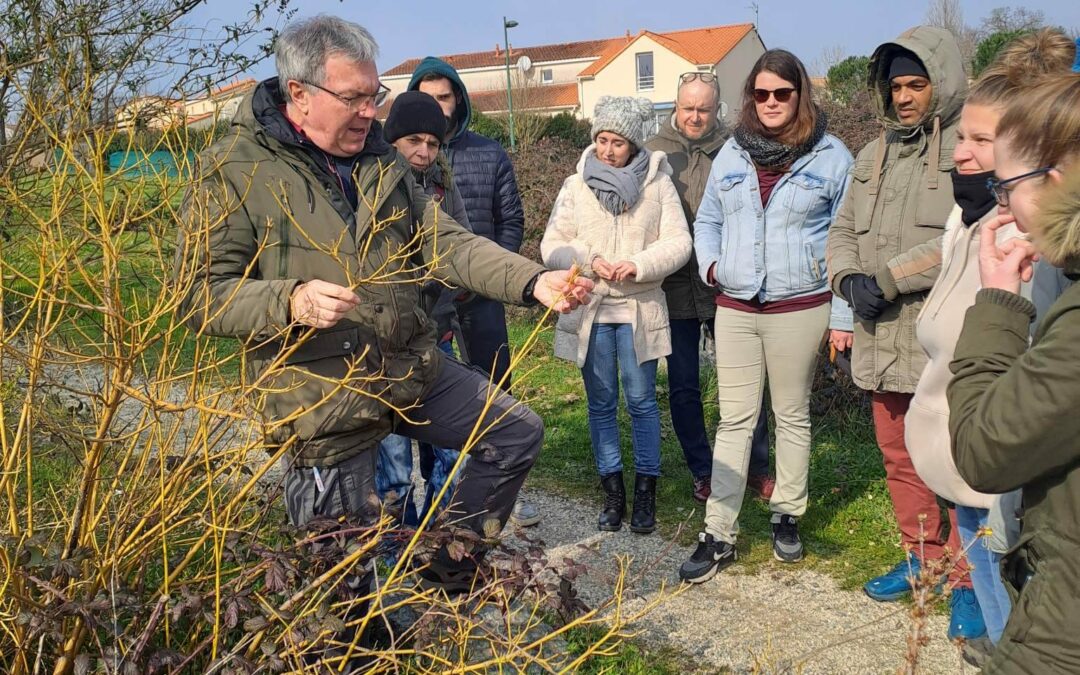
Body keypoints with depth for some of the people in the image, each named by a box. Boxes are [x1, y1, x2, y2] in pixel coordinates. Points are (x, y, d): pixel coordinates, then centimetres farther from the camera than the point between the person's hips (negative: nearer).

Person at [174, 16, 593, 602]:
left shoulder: (381, 160, 9)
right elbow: (199, 296, -15)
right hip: (321, 395, -6)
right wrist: (291, 303, -33)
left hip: (412, 371, 6)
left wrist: (534, 282, -11)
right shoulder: (236, 170, -11)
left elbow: (447, 243, 4)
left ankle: (449, 575, 26)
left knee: (517, 433, 11)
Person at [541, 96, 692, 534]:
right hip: (589, 309, 2)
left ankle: (645, 492, 16)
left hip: (639, 308, -1)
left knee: (641, 401, 4)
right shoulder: (576, 186, 3)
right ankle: (613, 492, 20)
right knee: (601, 403, 8)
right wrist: (588, 260, -16)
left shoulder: (658, 184, 0)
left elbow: (678, 243, -4)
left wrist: (639, 264, -20)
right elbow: (551, 247, 2)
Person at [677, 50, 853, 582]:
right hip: (734, 307, 3)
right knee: (734, 419, 4)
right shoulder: (732, 154, 8)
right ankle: (719, 535, 7)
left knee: (792, 415, 12)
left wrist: (843, 314, -5)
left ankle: (787, 516, 28)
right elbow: (707, 221, 19)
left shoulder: (831, 157, -1)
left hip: (799, 307, -2)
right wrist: (710, 264, 0)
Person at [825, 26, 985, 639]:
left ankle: (967, 581, 15)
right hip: (885, 336, 7)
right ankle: (922, 556, 34)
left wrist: (886, 279, -17)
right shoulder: (875, 156, 16)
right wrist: (850, 279, -5)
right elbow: (844, 232, 16)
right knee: (900, 458, 17)